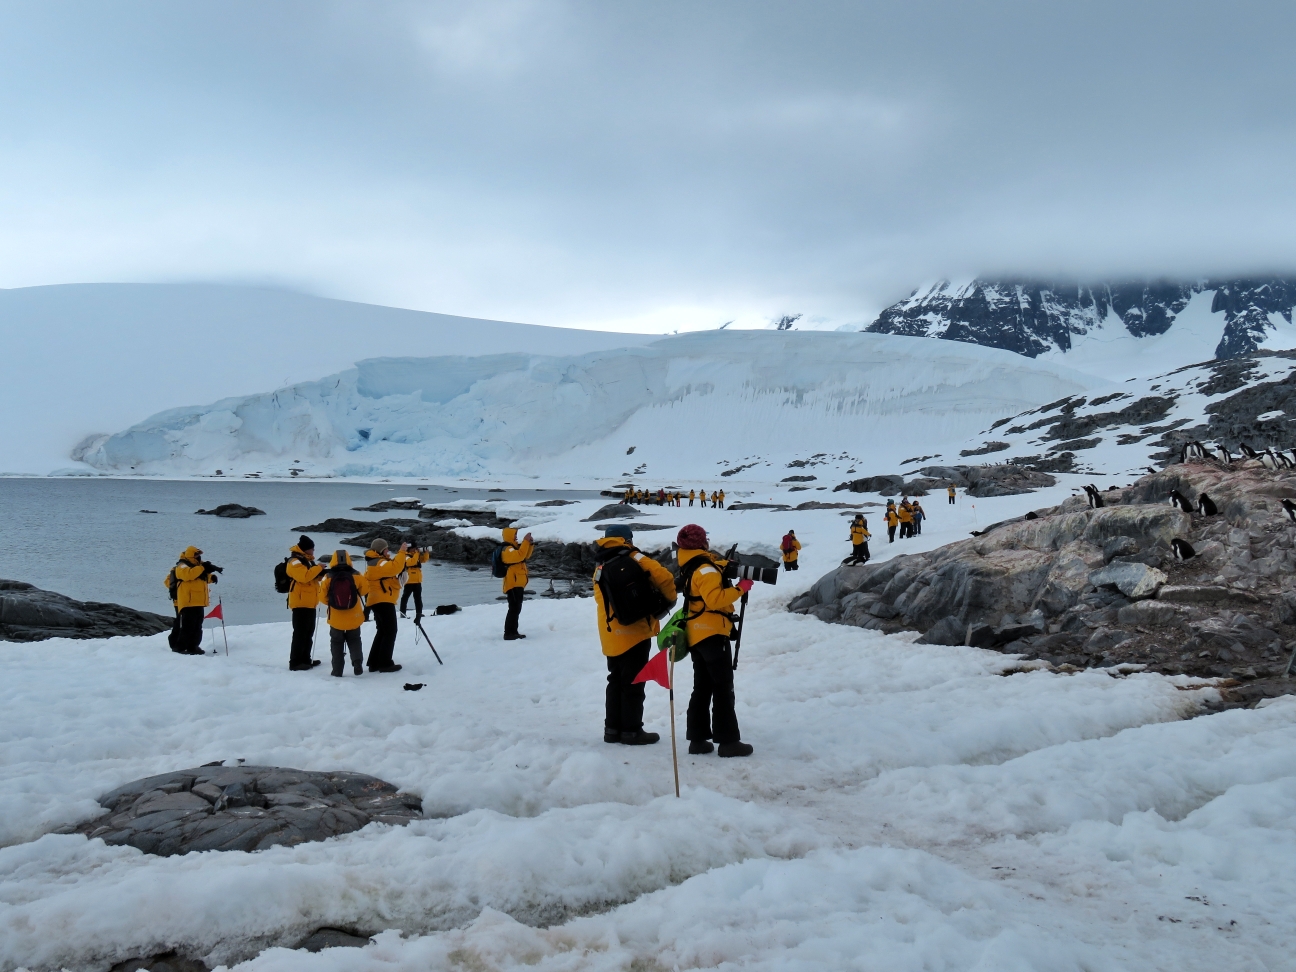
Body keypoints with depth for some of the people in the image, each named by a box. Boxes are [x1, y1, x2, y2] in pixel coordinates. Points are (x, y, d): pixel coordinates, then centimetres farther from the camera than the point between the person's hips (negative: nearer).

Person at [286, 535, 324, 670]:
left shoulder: (306, 560, 18)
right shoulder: (295, 562, -13)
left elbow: (312, 577, 26)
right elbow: (304, 576, -28)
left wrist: (320, 573, 5)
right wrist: (318, 568, -18)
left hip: (310, 603, 10)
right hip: (301, 603, -10)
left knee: (309, 633, 15)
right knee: (300, 633, -11)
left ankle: (305, 659, 23)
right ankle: (295, 662, -9)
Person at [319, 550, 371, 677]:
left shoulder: (328, 577, -11)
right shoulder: (355, 576, -10)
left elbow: (323, 597, -5)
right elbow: (365, 590, 4)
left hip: (336, 618, -1)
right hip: (354, 617, 1)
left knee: (336, 643, 15)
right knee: (354, 640, 21)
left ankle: (337, 670, 10)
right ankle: (357, 663, 4)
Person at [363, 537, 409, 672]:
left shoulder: (376, 562, 19)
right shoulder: (378, 563, -16)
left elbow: (391, 567, 18)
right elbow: (395, 567, -32)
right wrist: (401, 552, -26)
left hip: (379, 601, 11)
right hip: (383, 601, -11)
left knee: (382, 632, 16)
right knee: (390, 632, -6)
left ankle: (374, 663, 16)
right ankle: (385, 664, -6)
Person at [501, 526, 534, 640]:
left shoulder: (513, 548, 19)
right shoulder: (507, 550, -15)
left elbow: (526, 556, 22)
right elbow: (520, 555, -31)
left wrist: (530, 543, 7)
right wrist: (525, 541, -27)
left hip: (517, 584, 11)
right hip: (513, 584, -11)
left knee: (516, 609, 15)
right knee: (514, 609, -13)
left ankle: (513, 632, 22)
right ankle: (508, 633, -14)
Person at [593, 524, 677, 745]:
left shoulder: (600, 569, 13)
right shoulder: (634, 561, -8)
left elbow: (601, 599, 16)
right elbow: (664, 577, -17)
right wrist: (669, 599, 0)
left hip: (610, 635, 7)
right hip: (633, 633, -7)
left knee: (616, 681, 15)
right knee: (633, 683, -1)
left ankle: (612, 728, 17)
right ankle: (632, 731, 3)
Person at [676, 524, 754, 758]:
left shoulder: (690, 567, 13)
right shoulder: (705, 570, -16)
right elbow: (716, 599, -26)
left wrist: (724, 566, 7)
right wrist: (740, 588, -20)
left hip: (697, 635, 9)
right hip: (711, 633, -9)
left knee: (703, 687, 12)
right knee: (723, 688, -6)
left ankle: (698, 739, 13)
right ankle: (728, 741, -5)